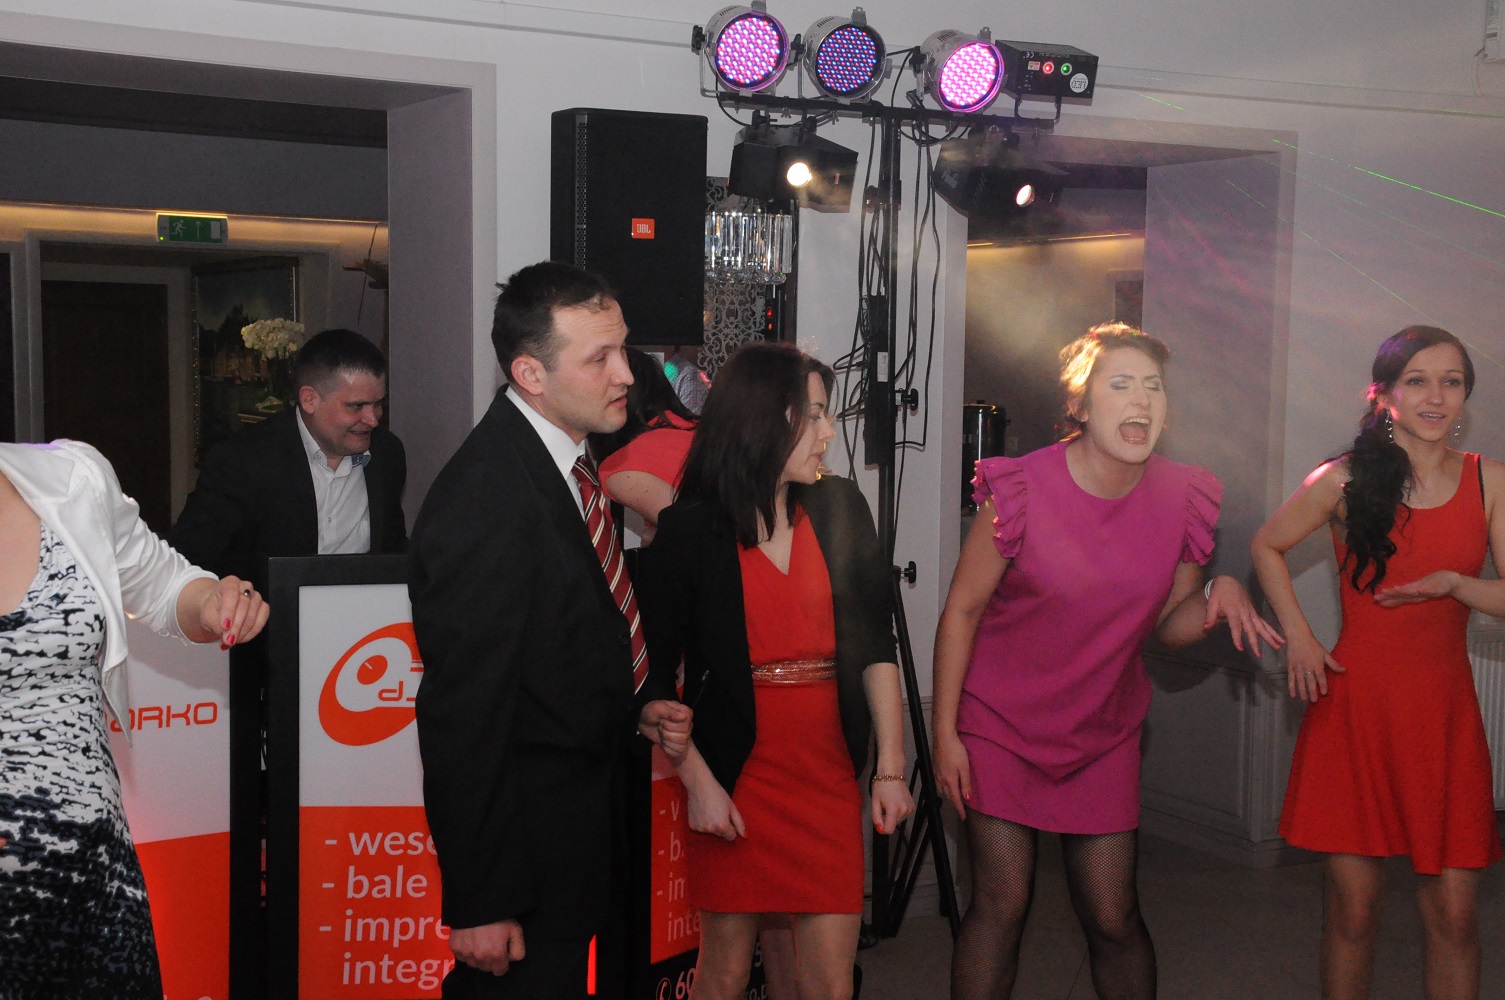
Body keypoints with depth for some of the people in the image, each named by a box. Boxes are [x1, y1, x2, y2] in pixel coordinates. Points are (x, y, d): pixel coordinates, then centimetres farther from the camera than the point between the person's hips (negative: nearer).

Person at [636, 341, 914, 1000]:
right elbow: (656, 677, -4)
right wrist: (698, 782, -10)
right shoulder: (688, 531, -5)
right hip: (733, 777, -2)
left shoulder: (840, 510, 3)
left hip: (830, 773, 2)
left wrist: (890, 767, -1)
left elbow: (876, 646, 4)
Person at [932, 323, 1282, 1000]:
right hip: (999, 722, -3)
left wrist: (1218, 595, -18)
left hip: (1104, 732, 3)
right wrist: (944, 733, -9)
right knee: (1001, 905, -2)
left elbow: (1170, 628, 4)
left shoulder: (1184, 498, -5)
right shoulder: (1021, 489, -16)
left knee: (1113, 918, 4)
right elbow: (962, 609, -9)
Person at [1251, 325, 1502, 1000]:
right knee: (1352, 909, 3)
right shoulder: (1345, 480, 0)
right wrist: (1298, 637, 4)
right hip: (1355, 705, -1)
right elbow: (1266, 546, 14)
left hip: (1445, 714, 2)